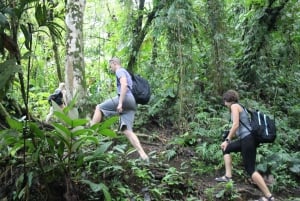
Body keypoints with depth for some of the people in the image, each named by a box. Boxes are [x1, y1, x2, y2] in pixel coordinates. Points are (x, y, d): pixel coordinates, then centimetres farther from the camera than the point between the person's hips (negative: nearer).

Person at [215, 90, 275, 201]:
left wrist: (227, 140, -13)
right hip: (247, 138, 10)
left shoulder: (234, 106, -5)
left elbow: (236, 125, -16)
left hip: (248, 139, -10)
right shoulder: (240, 107, 21)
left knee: (250, 169, -7)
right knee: (226, 149, 22)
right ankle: (228, 176, 16)